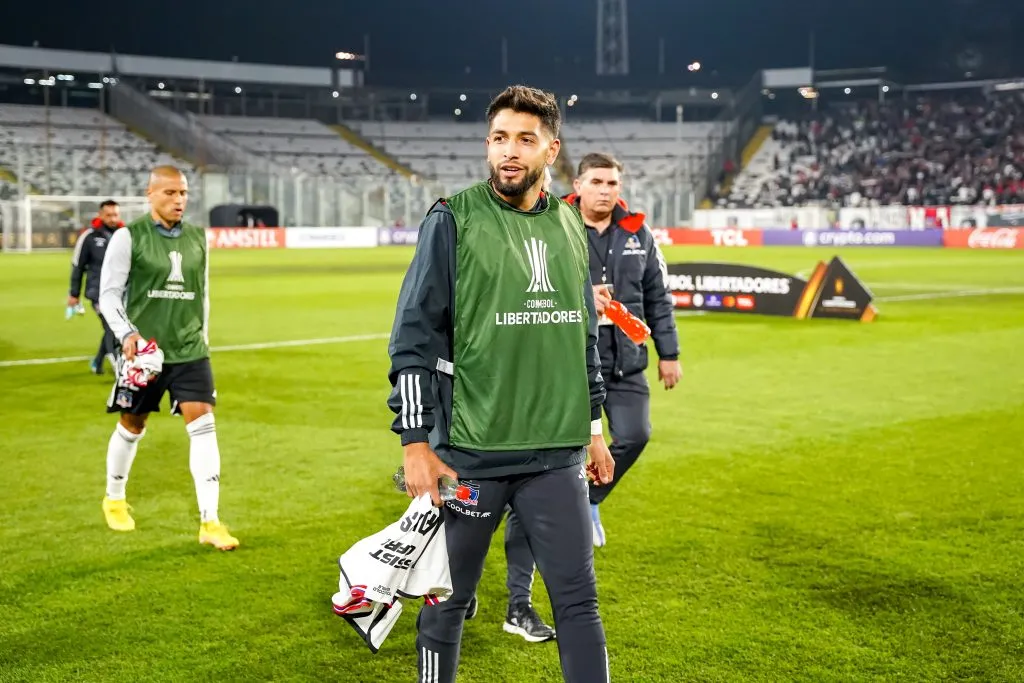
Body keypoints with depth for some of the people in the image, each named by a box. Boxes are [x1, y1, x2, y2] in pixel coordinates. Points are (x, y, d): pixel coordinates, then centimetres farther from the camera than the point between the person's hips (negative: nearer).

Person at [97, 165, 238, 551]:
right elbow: (109, 293, -7)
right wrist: (126, 333, -20)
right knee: (132, 427, 12)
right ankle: (114, 499, 39)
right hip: (144, 350, -3)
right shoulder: (129, 237, -6)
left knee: (203, 425, -9)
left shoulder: (197, 237, 7)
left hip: (190, 351, 3)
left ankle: (210, 522, -8)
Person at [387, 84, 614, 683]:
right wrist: (415, 442, -12)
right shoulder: (454, 220, -6)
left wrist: (594, 426, 19)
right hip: (469, 453, -4)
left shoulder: (570, 227, 9)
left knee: (579, 601, 4)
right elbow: (414, 338, -8)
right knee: (448, 601, 10)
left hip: (558, 454, 4)